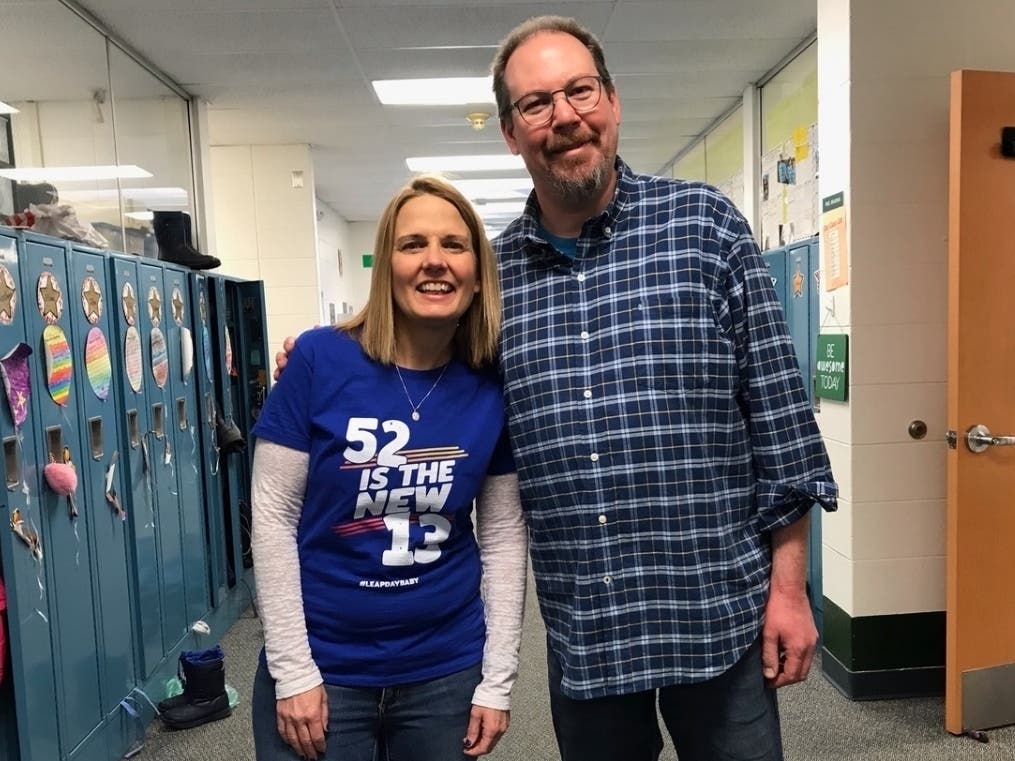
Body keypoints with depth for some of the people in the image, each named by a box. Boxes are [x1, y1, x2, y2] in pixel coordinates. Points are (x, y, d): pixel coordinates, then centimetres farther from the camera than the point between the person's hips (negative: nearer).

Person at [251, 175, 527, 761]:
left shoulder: (493, 387, -7)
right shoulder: (321, 359, -13)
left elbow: (506, 536, -1)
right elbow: (273, 517, -9)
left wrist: (497, 680, -1)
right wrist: (293, 670, -9)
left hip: (447, 671, 2)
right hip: (322, 667, -2)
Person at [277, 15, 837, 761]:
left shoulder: (703, 223, -5)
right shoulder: (492, 272, 1)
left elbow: (777, 407, -5)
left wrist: (788, 585, -5)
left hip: (718, 612, -2)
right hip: (581, 630, 3)